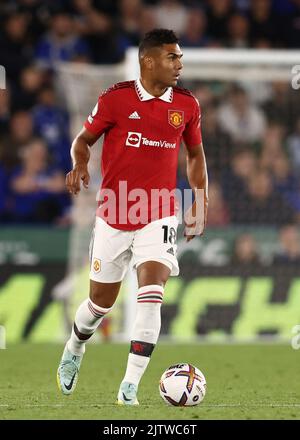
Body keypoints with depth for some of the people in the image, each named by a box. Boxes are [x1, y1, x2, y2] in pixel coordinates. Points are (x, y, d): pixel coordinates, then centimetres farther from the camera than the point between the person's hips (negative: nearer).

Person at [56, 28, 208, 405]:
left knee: (151, 294, -19)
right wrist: (80, 165, -16)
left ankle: (130, 386, -17)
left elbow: (195, 154, 17)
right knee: (102, 300, 11)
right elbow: (84, 139, 5)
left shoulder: (186, 105, 2)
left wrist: (200, 204, 10)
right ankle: (75, 349, 44)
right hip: (113, 216, -1)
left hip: (159, 217, 1)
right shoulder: (116, 98, -6)